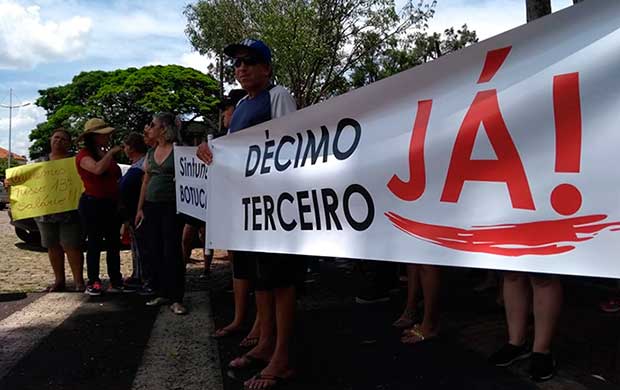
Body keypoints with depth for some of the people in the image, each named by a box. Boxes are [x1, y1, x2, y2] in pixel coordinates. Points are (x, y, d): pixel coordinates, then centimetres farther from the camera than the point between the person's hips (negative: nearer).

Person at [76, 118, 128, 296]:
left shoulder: (106, 154, 14)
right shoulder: (84, 155, -9)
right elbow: (98, 169, -30)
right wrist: (111, 152, -19)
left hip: (111, 204, 7)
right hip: (93, 204, -7)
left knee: (114, 243, 9)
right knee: (95, 243, -1)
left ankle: (115, 281, 17)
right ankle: (93, 283, 9)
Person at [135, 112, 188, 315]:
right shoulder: (151, 152, 14)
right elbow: (145, 182, 17)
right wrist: (140, 208, 12)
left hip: (171, 206, -6)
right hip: (151, 206, 7)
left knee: (172, 252, -6)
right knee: (154, 252, 8)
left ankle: (176, 299, 1)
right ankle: (162, 294, 19)